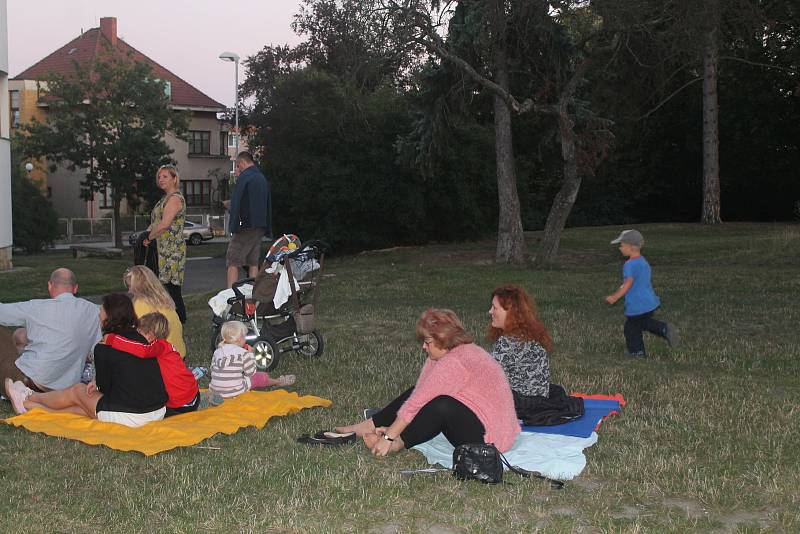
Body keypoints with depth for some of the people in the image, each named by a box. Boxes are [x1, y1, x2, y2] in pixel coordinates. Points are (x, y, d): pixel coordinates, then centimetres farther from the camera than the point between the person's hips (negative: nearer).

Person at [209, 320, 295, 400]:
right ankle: (279, 381, 40)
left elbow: (213, 370, 6)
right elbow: (251, 372, -3)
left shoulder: (217, 352, 3)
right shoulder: (243, 353, -10)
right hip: (235, 391, -5)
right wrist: (250, 354, 6)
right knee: (259, 377, 16)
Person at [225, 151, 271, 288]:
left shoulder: (244, 177, -9)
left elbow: (235, 203, -15)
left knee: (233, 263, -5)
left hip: (245, 225, -8)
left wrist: (233, 225, -12)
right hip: (260, 227, 8)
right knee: (254, 264, 10)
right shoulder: (263, 178, 17)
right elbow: (268, 206, 21)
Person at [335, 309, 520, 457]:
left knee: (441, 406, -30)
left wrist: (389, 437, -19)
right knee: (417, 392, 9)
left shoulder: (454, 363, -25)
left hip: (490, 435, -10)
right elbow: (418, 396, 4)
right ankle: (369, 426, 9)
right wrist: (394, 429, -1)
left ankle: (397, 444, -13)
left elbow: (416, 404, -24)